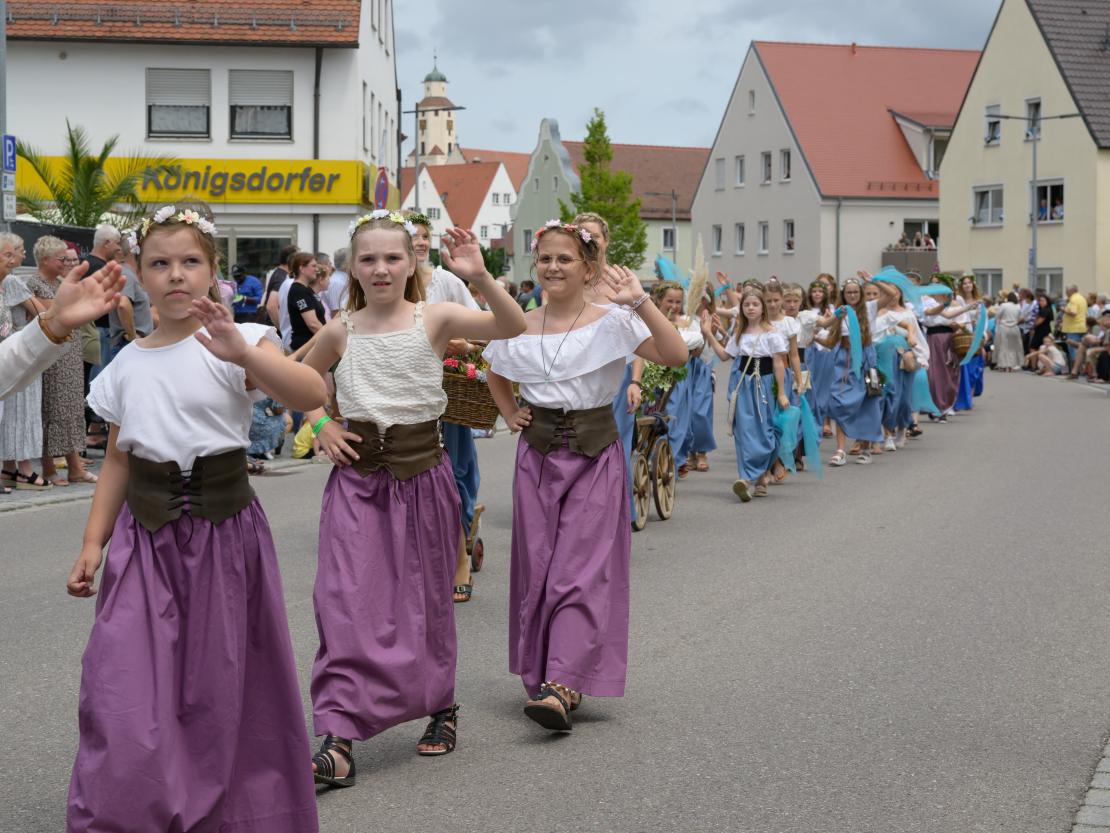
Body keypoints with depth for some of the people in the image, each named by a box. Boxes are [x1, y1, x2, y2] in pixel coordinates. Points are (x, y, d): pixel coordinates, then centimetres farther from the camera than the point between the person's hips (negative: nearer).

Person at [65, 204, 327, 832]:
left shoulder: (240, 342, -7)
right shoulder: (128, 364, 8)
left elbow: (312, 394, -24)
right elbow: (118, 459, 14)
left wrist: (243, 353, -39)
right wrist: (94, 542, 8)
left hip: (223, 529, -3)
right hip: (145, 537, 3)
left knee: (221, 687, 6)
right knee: (126, 692, -4)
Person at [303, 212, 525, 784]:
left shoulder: (435, 319, -5)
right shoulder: (341, 331, 3)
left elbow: (513, 327, -18)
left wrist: (479, 277, -32)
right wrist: (320, 425, 5)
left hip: (421, 474, -1)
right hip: (357, 478, 1)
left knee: (425, 599, 12)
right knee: (346, 600, -10)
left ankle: (440, 707, 34)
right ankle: (338, 740, -12)